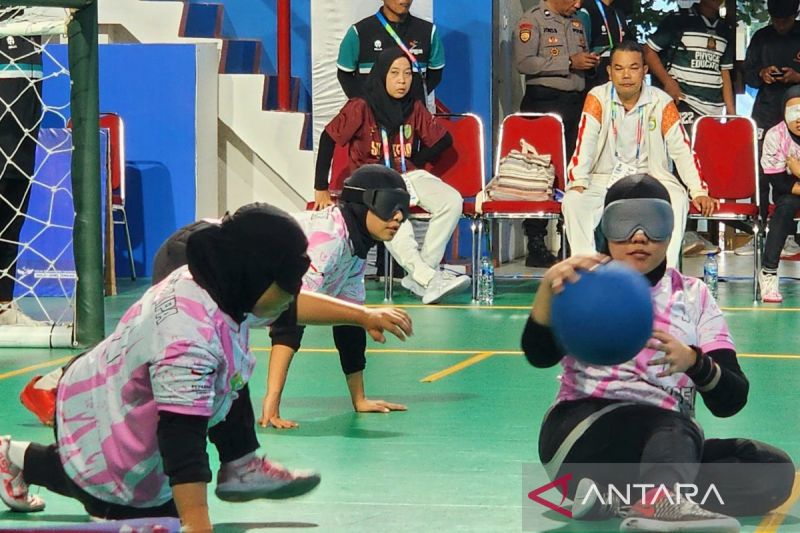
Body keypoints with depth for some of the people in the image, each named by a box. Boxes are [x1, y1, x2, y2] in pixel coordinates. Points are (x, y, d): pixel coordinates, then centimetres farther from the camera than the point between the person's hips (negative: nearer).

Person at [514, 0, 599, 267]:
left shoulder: (577, 23, 19)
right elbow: (524, 63, -16)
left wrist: (589, 62, 5)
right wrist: (569, 62, -16)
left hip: (575, 101, 7)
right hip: (543, 100, -7)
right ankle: (535, 243, -6)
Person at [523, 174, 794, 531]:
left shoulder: (694, 297, 11)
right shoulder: (586, 284, 7)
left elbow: (730, 401, 0)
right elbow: (540, 355, -12)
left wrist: (693, 362, -23)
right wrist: (548, 287, -30)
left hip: (666, 447, 4)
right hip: (584, 434, -4)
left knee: (774, 470, -19)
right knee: (676, 429, -33)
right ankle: (659, 500, -66)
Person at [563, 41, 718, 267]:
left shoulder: (661, 102, -1)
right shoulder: (597, 98, -2)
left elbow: (682, 150, -3)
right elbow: (584, 144, -11)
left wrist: (699, 192, -13)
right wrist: (578, 184, -26)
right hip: (604, 179, 0)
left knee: (677, 201, -31)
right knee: (573, 201, -29)